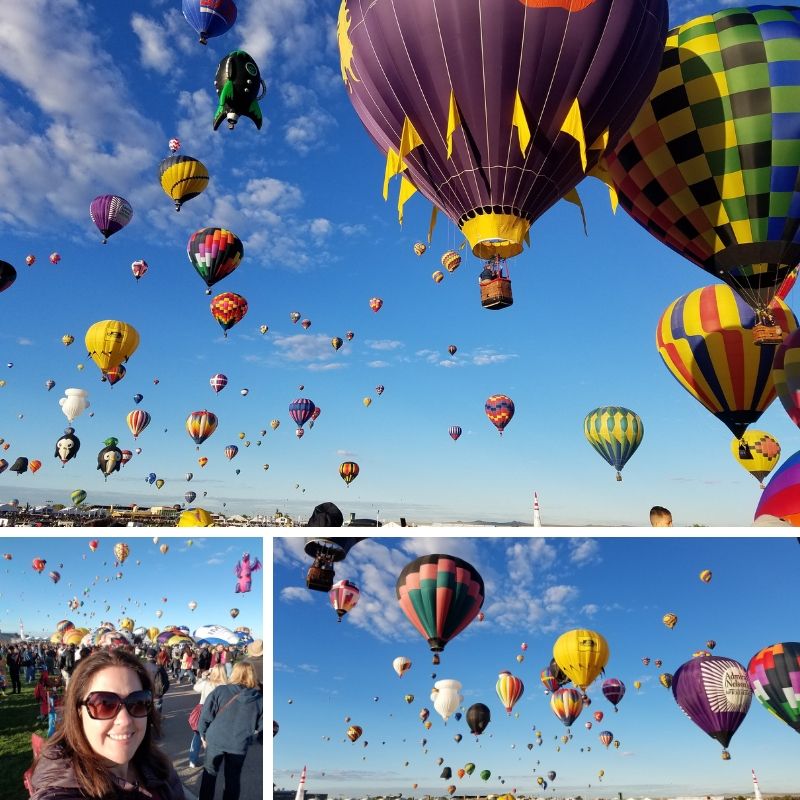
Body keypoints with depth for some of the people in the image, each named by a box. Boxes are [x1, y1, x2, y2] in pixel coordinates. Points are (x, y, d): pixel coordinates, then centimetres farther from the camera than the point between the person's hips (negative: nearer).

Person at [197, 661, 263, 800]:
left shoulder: (220, 691, -15)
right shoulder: (259, 698, -11)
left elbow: (206, 715, -8)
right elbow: (260, 726, -1)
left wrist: (203, 734, 8)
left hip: (215, 739, 0)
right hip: (240, 744, 0)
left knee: (210, 773, 23)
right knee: (233, 777, 19)